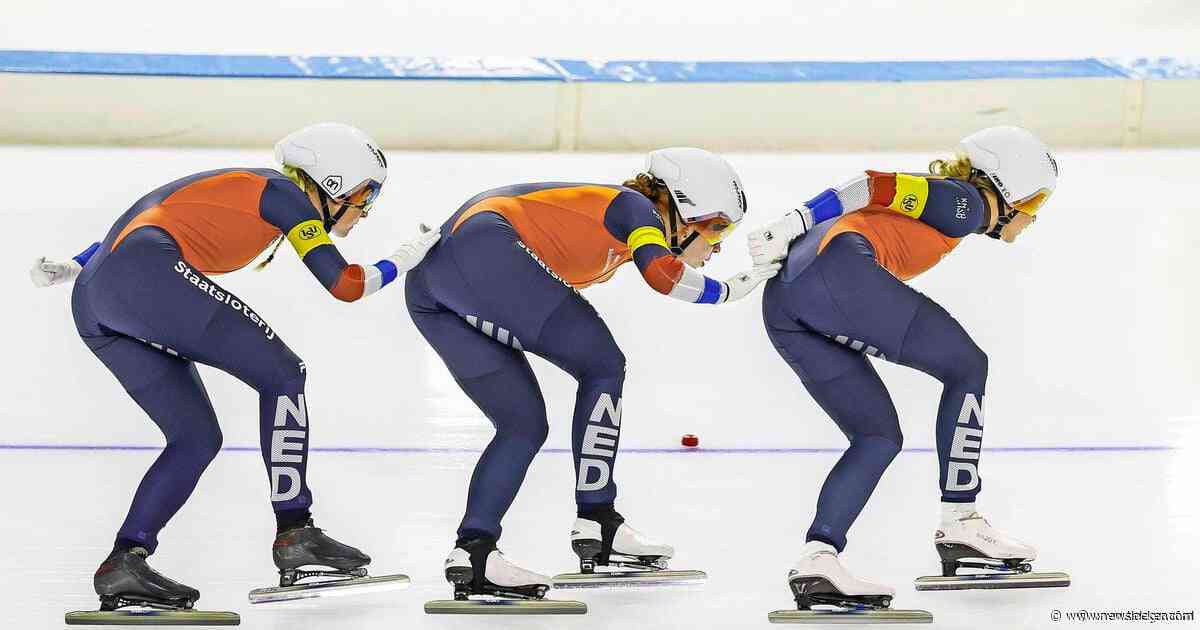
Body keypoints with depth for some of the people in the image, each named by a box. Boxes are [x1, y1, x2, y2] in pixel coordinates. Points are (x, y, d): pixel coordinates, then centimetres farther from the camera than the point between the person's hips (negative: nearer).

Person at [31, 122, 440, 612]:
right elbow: (344, 285, -2)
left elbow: (148, 215, 28)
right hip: (147, 273, -9)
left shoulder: (246, 188, 28)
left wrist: (73, 267, 25)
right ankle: (294, 533, -8)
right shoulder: (284, 192, 4)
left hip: (92, 302, 9)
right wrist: (404, 261, 16)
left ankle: (123, 564, 0)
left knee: (197, 438, 9)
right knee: (282, 373, -4)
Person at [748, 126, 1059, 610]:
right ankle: (959, 521, 4)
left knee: (880, 436, 10)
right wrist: (789, 229, -10)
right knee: (967, 366, 3)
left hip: (785, 306, 9)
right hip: (837, 269, -9)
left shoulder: (942, 199, 32)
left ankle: (817, 558, -6)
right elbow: (876, 186, -4)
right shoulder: (966, 202, 6)